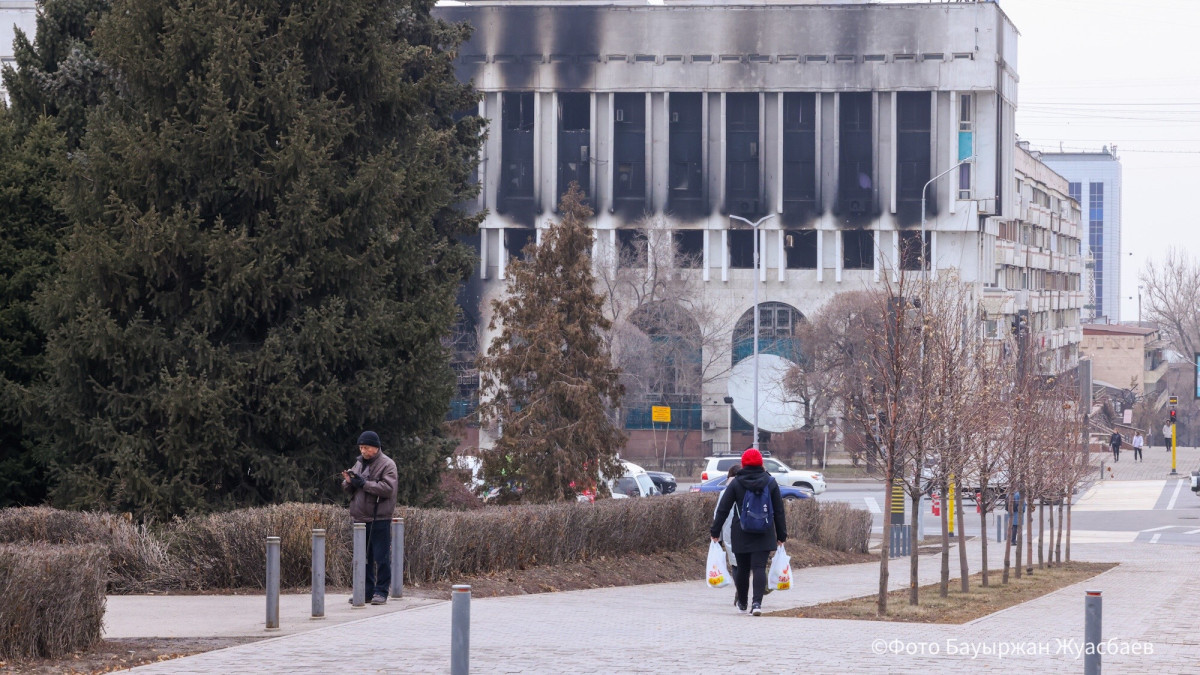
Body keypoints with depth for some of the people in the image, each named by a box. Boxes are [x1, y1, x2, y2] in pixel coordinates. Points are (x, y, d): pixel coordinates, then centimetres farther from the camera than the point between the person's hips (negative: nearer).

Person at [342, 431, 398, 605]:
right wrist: (348, 482, -6)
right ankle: (366, 590, 17)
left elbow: (388, 488, -18)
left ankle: (381, 591, 2)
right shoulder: (359, 463, 15)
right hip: (360, 517, 7)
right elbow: (348, 489, 18)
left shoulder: (387, 465, -5)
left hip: (379, 519, -7)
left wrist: (364, 483, -19)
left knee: (381, 557, -3)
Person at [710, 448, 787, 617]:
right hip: (764, 535, 0)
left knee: (742, 568, 12)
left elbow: (723, 509, 0)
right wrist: (781, 534, 14)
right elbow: (779, 511, 8)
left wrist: (715, 531, 6)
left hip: (741, 535, 0)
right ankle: (757, 602, -21)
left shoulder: (736, 483, 0)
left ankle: (742, 602, 25)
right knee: (759, 567, -6)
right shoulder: (770, 482, 4)